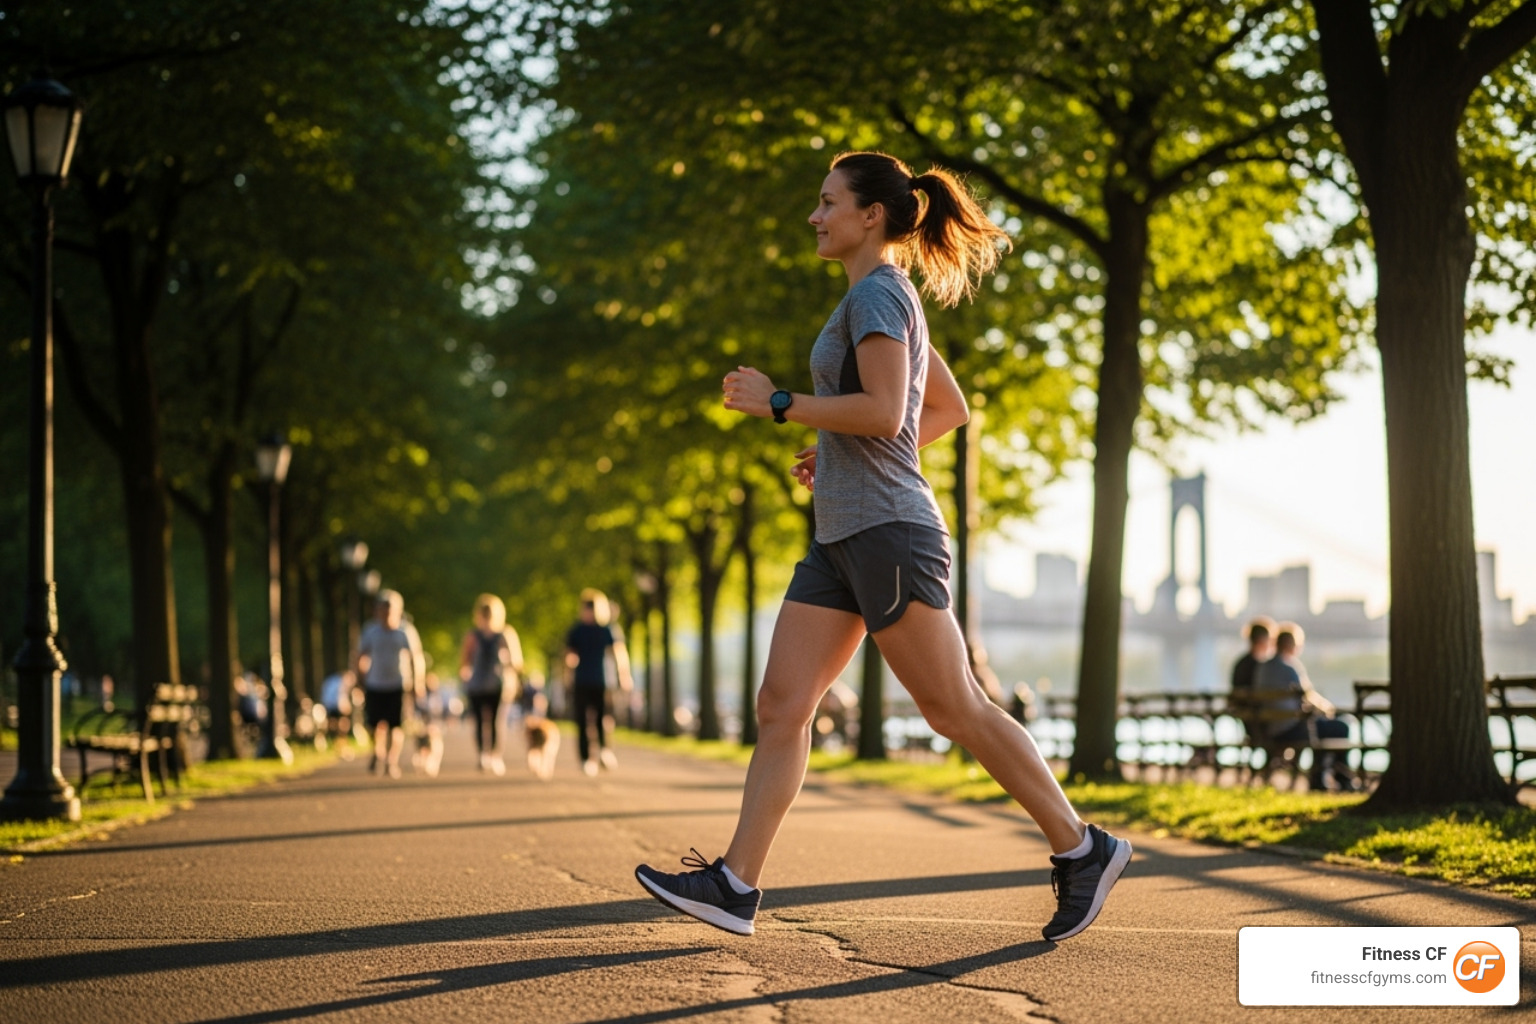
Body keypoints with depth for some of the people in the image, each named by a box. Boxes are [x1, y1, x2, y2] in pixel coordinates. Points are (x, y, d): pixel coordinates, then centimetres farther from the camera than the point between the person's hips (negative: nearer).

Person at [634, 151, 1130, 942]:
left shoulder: (878, 292, -9)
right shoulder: (890, 300, 19)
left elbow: (883, 411, -22)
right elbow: (950, 410, 26)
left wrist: (776, 403, -14)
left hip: (888, 531, -10)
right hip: (842, 539, 10)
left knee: (955, 710, -5)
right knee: (781, 703, 1)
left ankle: (1081, 849, 6)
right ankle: (735, 885, -3)